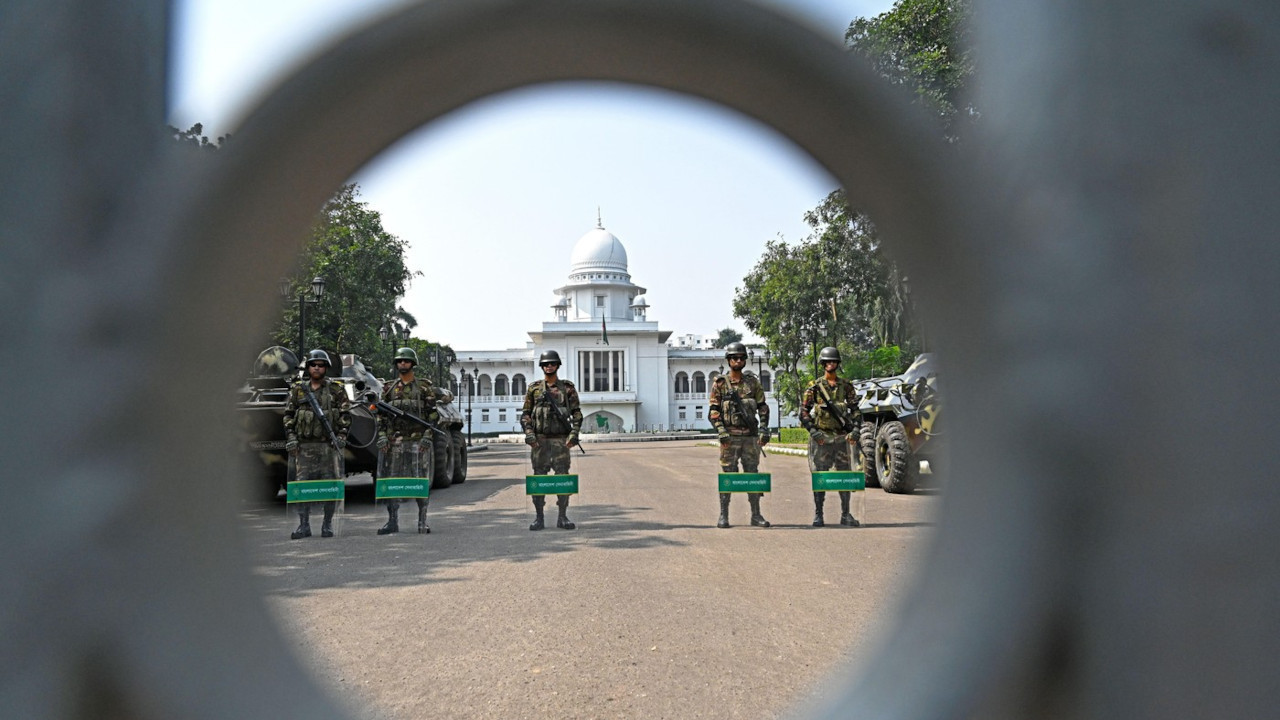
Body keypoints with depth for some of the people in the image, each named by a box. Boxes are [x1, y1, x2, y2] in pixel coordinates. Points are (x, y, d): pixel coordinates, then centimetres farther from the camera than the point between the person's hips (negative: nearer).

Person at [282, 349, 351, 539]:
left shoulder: (336, 389, 6)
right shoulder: (297, 389, 12)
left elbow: (346, 414, 4)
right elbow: (288, 415, 13)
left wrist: (341, 435, -6)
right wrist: (290, 436, 2)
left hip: (329, 444, -1)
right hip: (304, 445, 2)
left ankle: (327, 525, 9)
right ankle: (304, 525, 6)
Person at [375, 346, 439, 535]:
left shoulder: (425, 387, 3)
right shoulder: (389, 389, 11)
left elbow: (433, 415, 0)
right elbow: (381, 415, 12)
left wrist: (427, 436, -10)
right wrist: (382, 436, 0)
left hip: (418, 441, -3)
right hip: (394, 441, 3)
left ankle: (423, 522, 5)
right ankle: (392, 522, 10)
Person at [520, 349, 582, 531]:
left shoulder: (568, 388, 6)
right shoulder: (533, 388, 8)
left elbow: (577, 413, 4)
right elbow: (525, 414, 7)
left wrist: (574, 433, -9)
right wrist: (528, 433, -7)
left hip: (561, 441, -1)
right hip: (540, 441, 1)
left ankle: (563, 517, 6)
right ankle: (538, 517, 8)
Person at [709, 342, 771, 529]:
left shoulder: (753, 382, 9)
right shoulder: (720, 383, 1)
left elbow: (763, 407, 10)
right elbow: (714, 410, -3)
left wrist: (764, 430, -1)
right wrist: (721, 432, -14)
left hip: (751, 437, 3)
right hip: (730, 437, -3)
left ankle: (756, 515, 12)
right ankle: (723, 515, 7)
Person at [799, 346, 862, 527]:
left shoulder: (846, 386, 8)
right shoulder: (814, 387, 0)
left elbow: (855, 409, 9)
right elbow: (803, 411, -1)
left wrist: (855, 429, -5)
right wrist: (813, 431, -12)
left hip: (841, 437, 2)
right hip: (821, 438, -2)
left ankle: (845, 514, 14)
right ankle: (818, 515, 8)